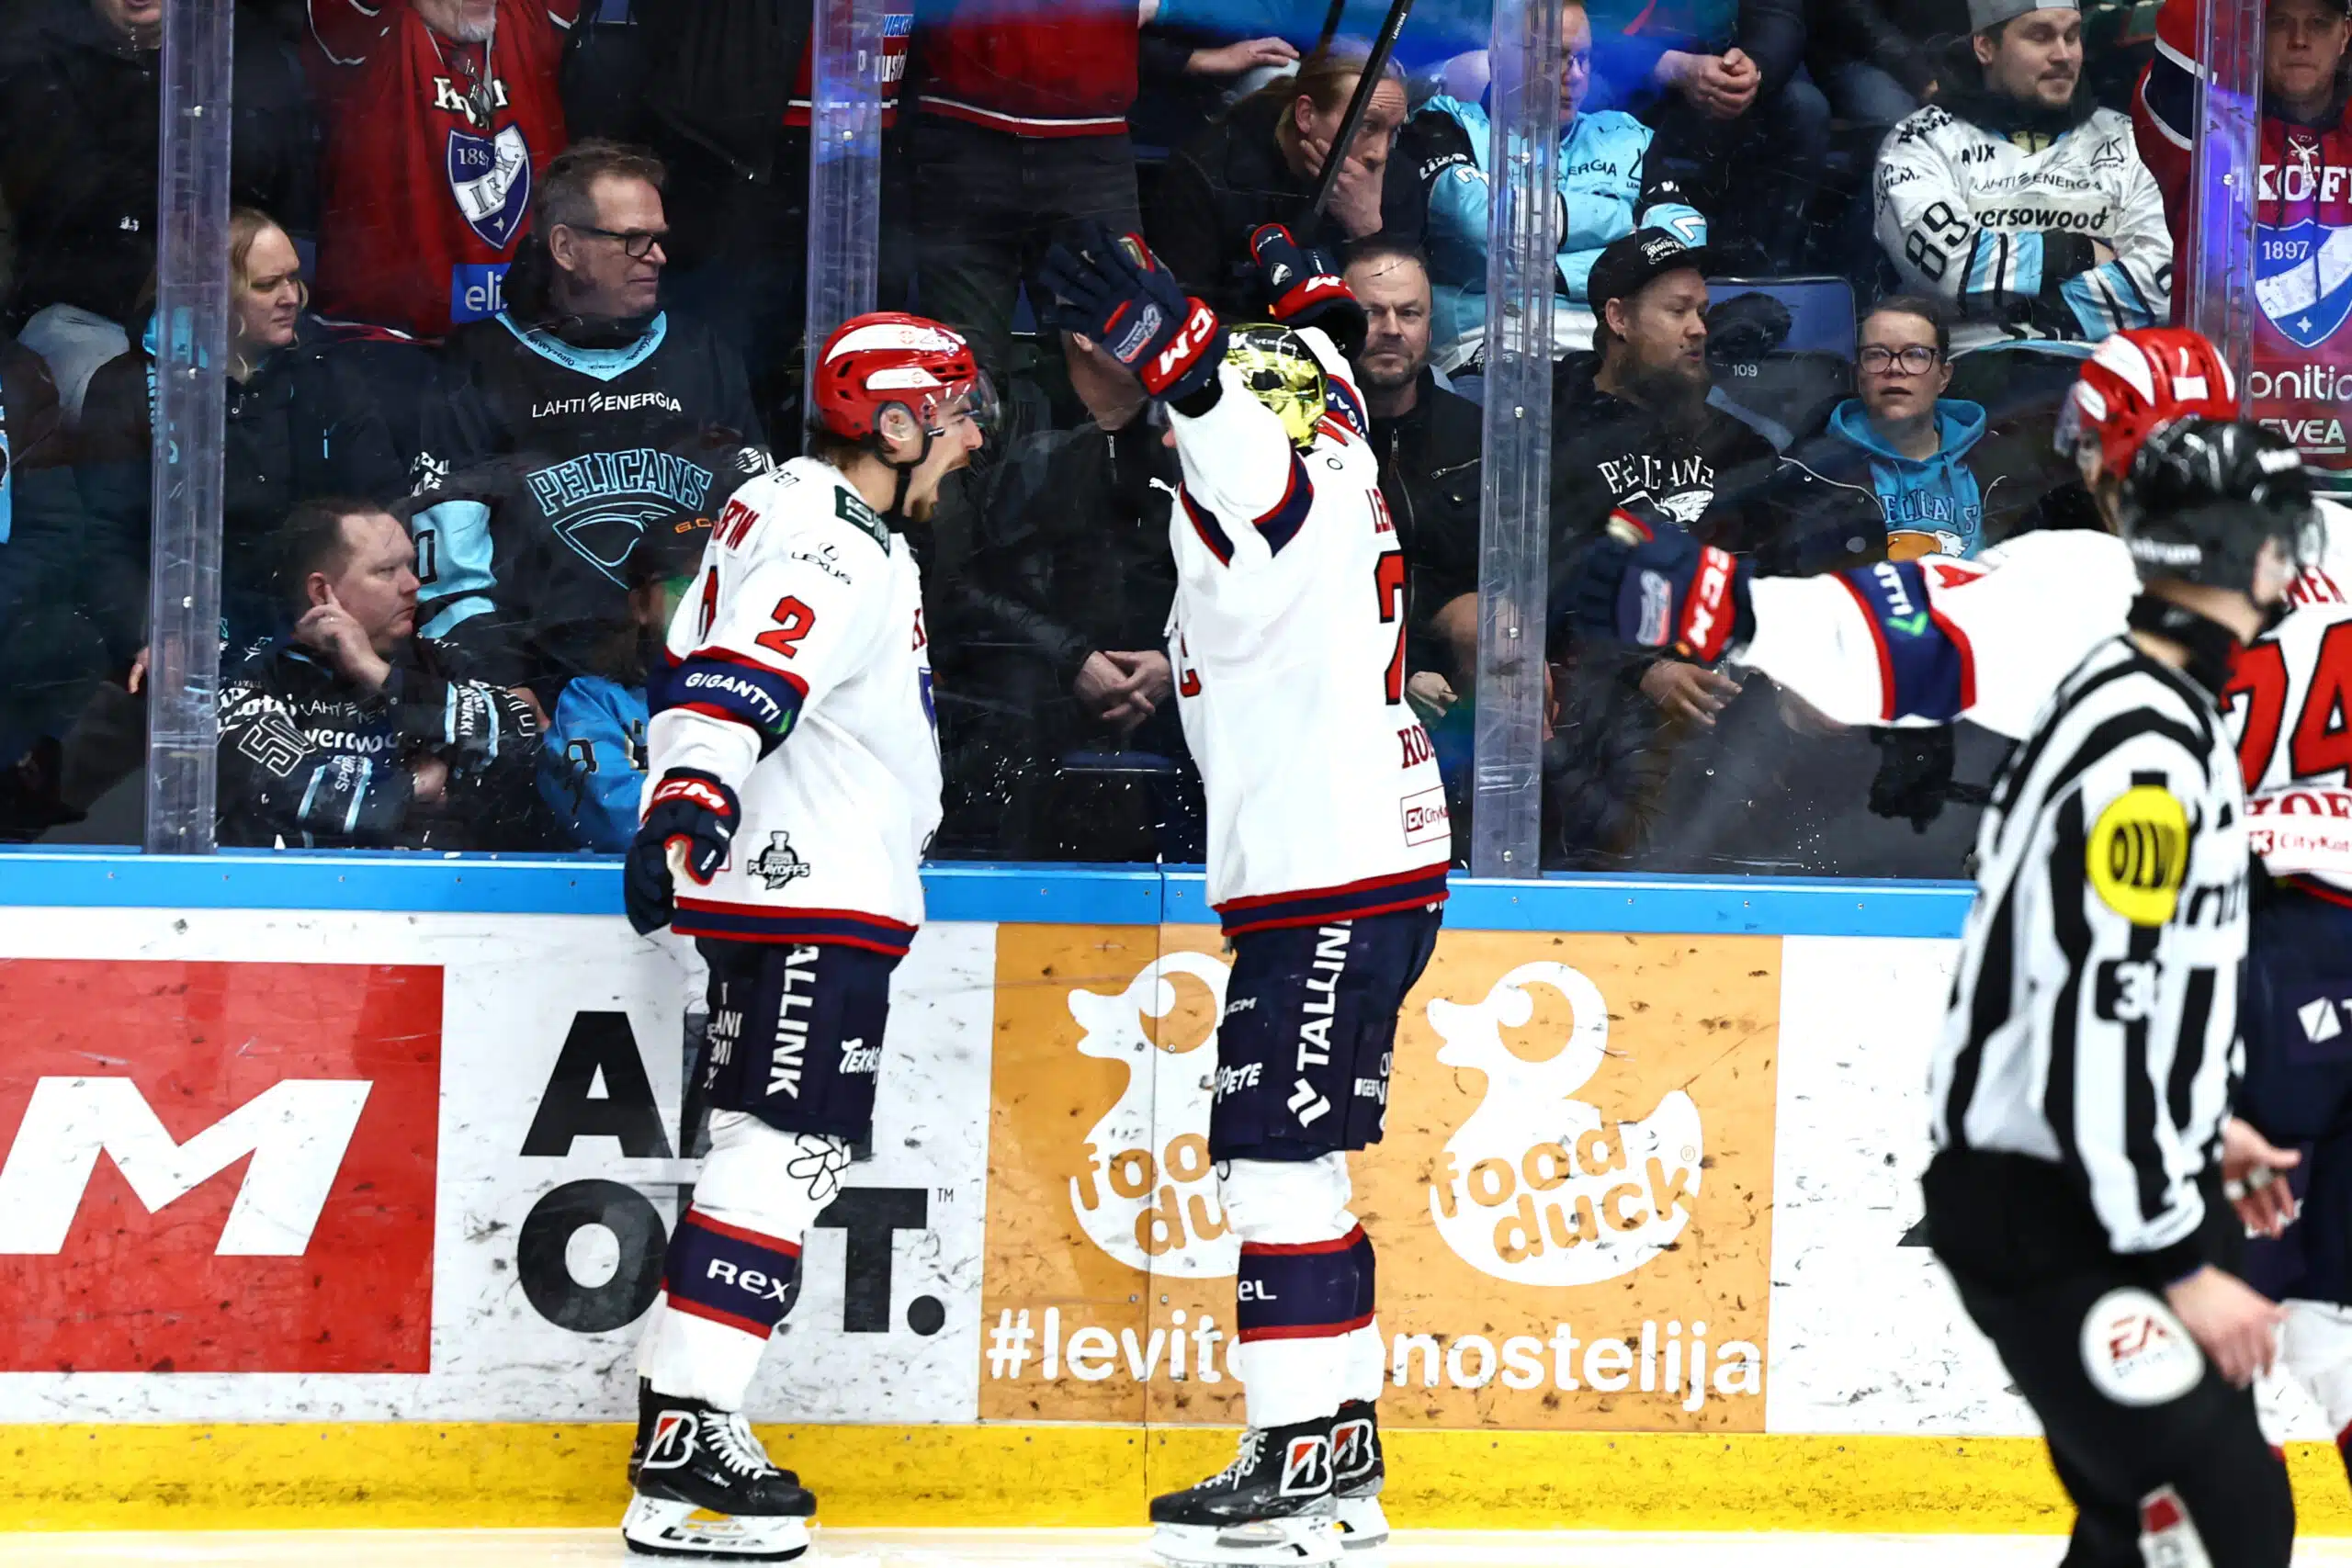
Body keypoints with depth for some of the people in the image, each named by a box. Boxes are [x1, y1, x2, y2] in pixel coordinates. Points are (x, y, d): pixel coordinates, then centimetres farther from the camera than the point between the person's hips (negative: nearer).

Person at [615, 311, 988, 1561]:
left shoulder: (795, 510, 17)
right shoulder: (834, 546, -17)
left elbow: (715, 679, 27)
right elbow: (731, 688, -30)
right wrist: (686, 811, -43)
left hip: (814, 890, 11)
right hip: (809, 896, -11)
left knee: (779, 1155, 12)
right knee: (779, 1156, -13)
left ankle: (687, 1416, 14)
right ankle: (680, 1453, -17)